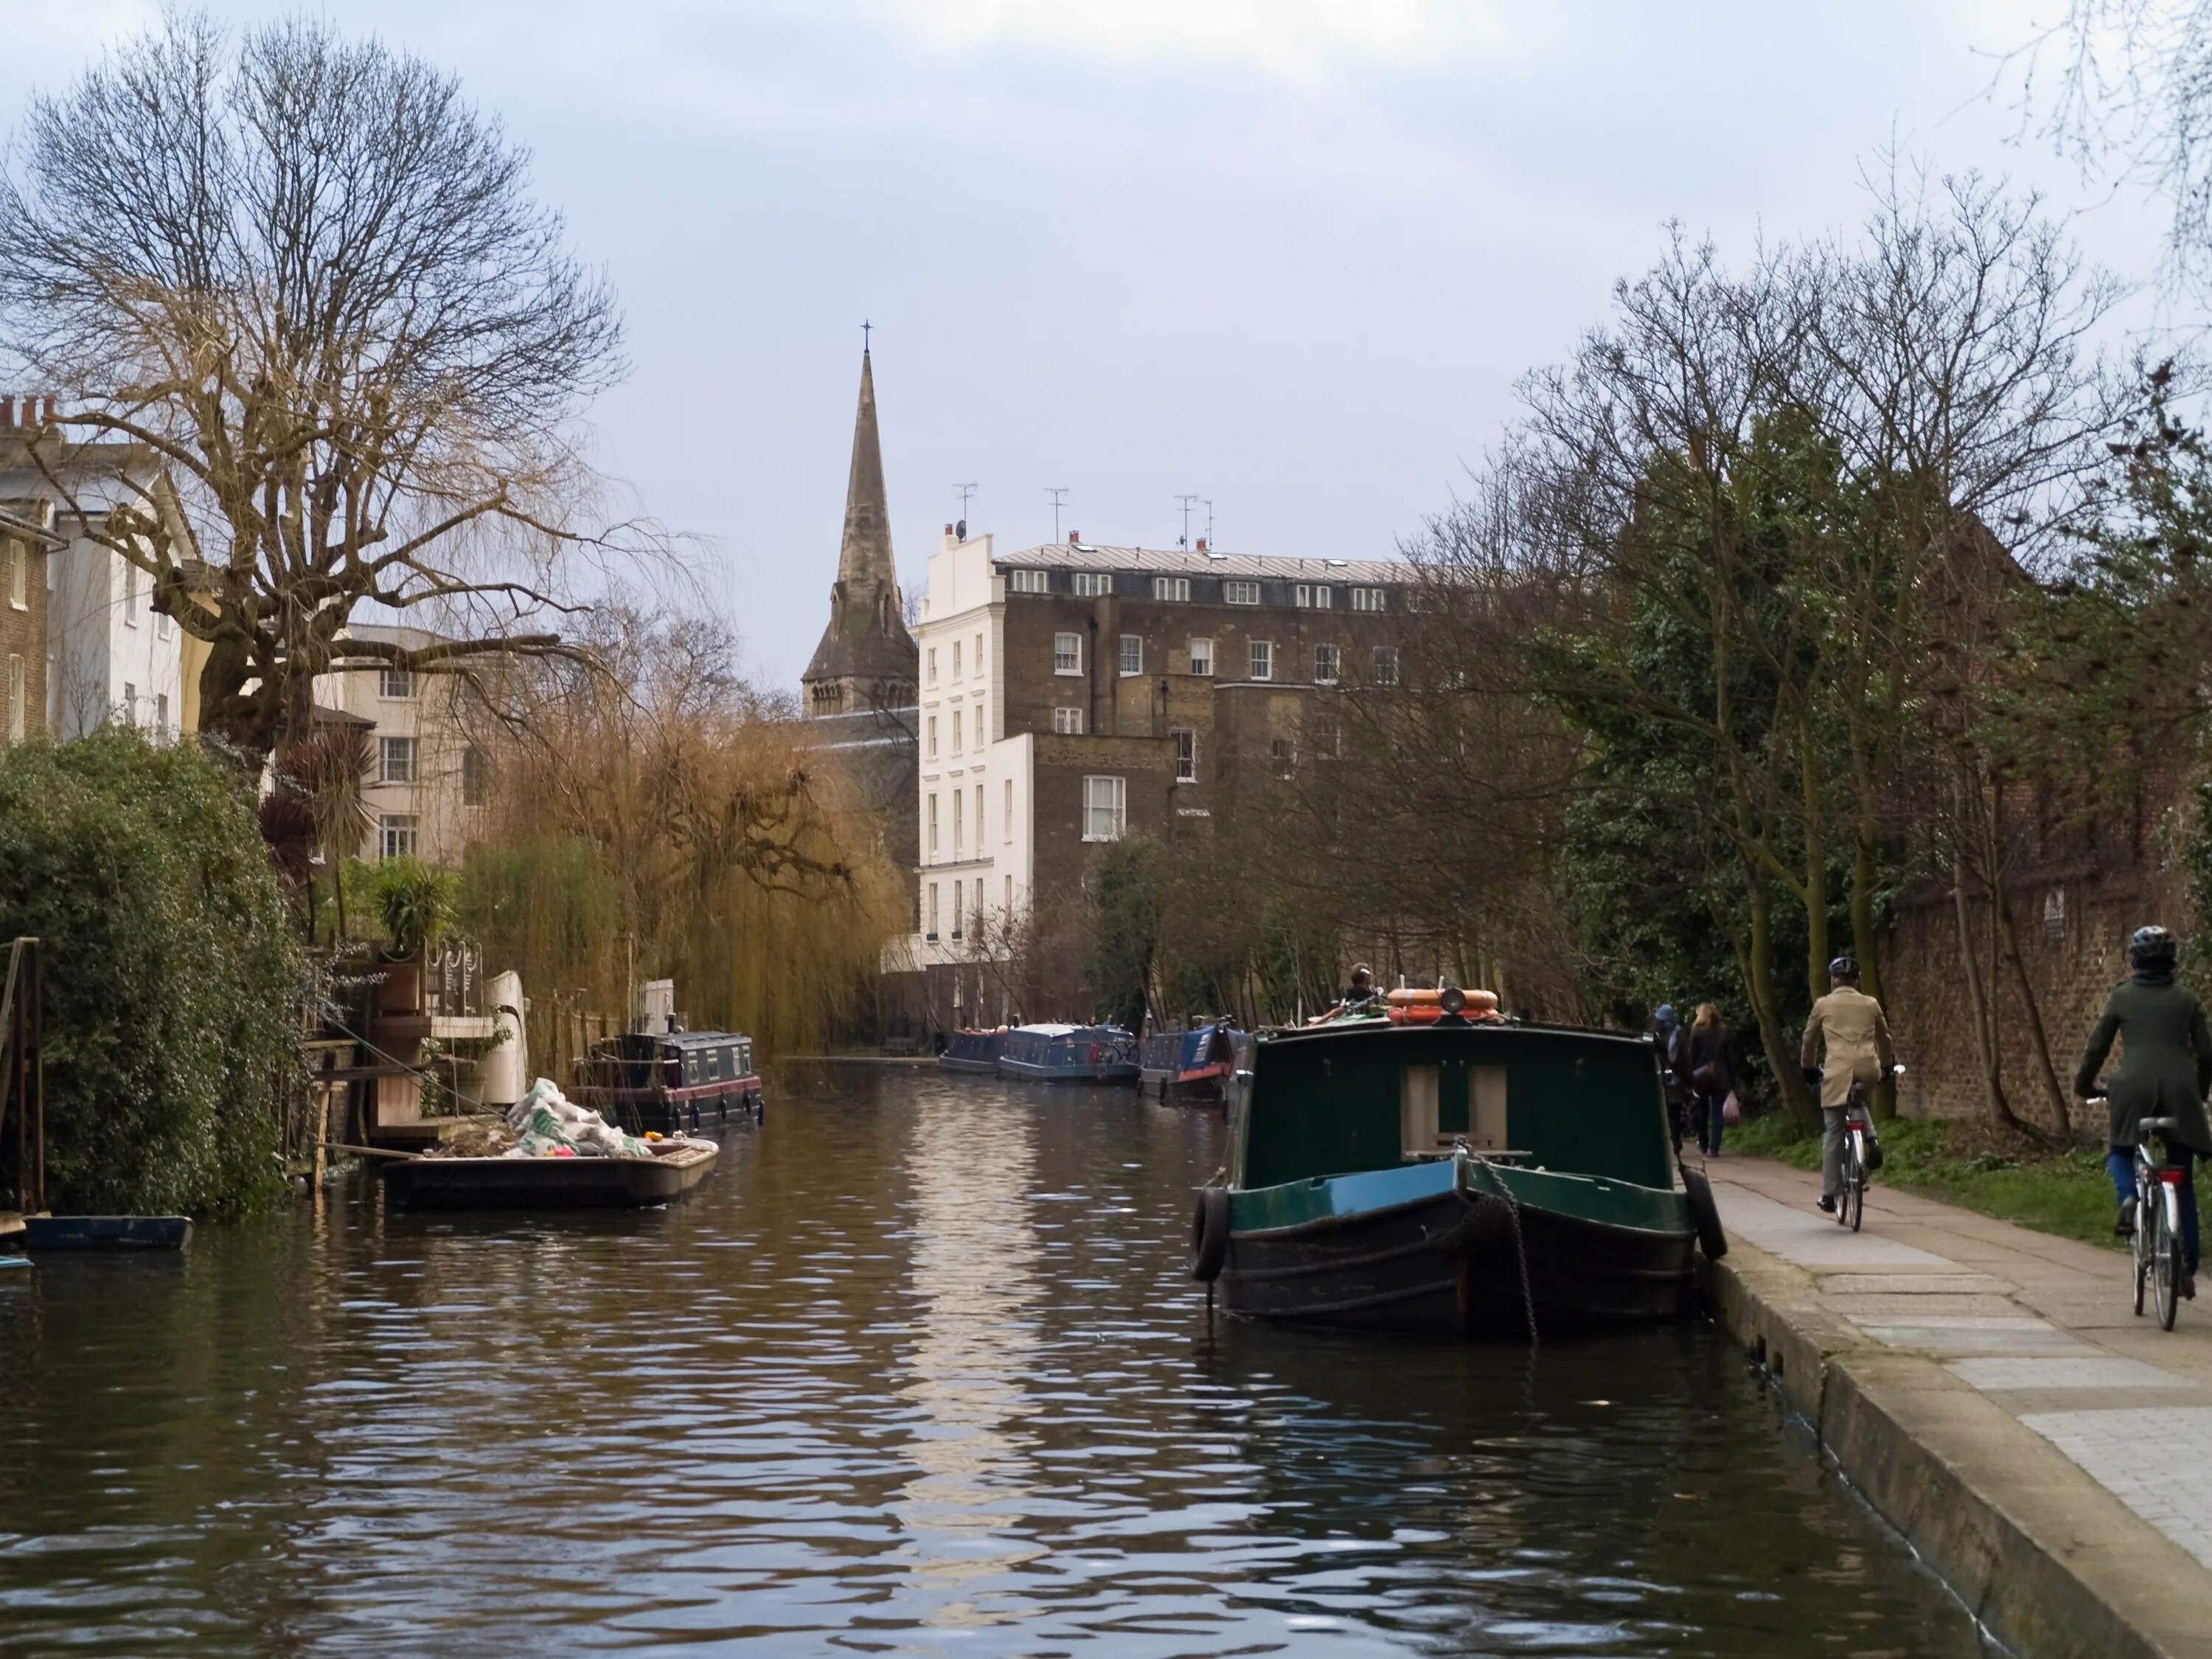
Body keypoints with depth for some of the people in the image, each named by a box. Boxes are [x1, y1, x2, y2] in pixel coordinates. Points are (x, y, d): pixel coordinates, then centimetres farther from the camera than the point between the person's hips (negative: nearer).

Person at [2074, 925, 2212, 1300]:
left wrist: (2083, 1086, 23)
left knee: (2120, 1151, 24)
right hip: (2180, 1093, 2)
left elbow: (2096, 1048, 7)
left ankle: (2129, 1197, -10)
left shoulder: (2121, 997, 7)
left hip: (2134, 1089, -2)